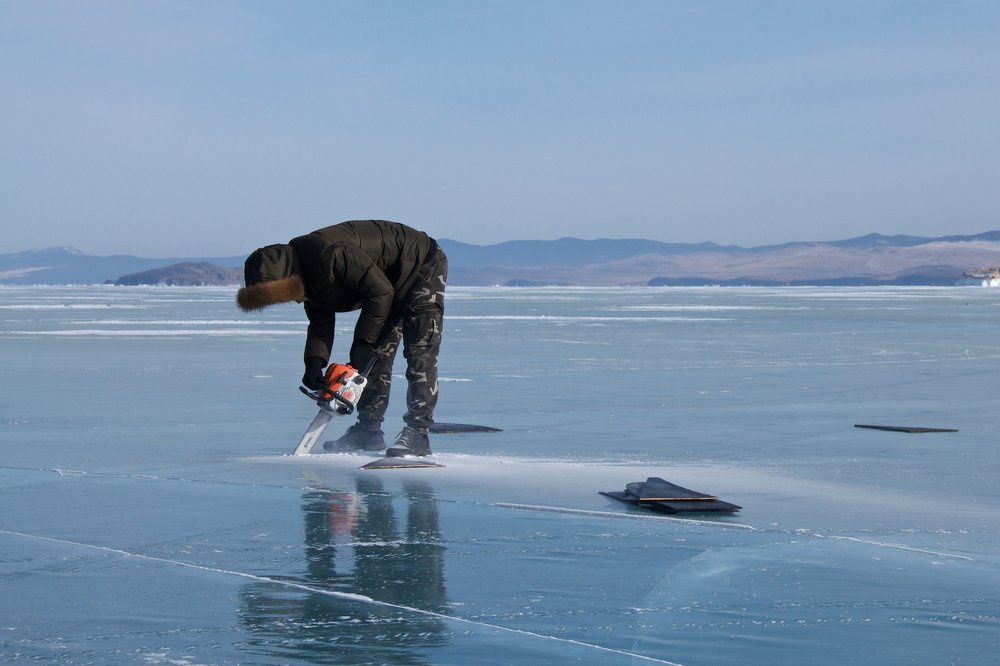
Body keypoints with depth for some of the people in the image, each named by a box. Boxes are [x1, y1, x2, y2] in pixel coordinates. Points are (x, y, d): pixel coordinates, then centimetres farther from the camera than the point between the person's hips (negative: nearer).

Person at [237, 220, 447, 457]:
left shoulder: (329, 253, -34)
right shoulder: (308, 277, -3)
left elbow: (380, 291, -30)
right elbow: (320, 322, 4)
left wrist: (363, 343, -22)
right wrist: (314, 362, -12)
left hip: (424, 268, -10)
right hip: (392, 284, 10)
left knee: (419, 356, -14)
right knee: (377, 355, 7)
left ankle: (417, 435, -16)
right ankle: (368, 430, 12)